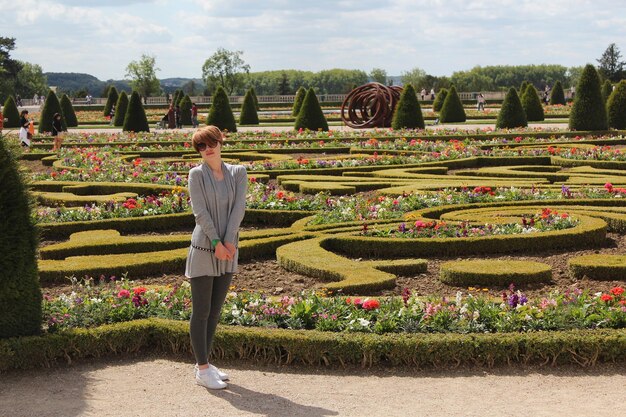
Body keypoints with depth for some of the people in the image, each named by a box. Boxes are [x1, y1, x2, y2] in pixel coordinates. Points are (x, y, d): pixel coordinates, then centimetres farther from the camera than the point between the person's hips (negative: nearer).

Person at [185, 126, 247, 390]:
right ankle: (202, 370, 6)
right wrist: (216, 242, -17)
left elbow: (239, 208, -4)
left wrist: (229, 241, -15)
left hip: (228, 251, 5)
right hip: (203, 249, -5)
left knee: (215, 311, 12)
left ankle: (203, 364, 23)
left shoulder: (238, 173, 5)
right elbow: (200, 212, -12)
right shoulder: (197, 174, -5)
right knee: (201, 312, 0)